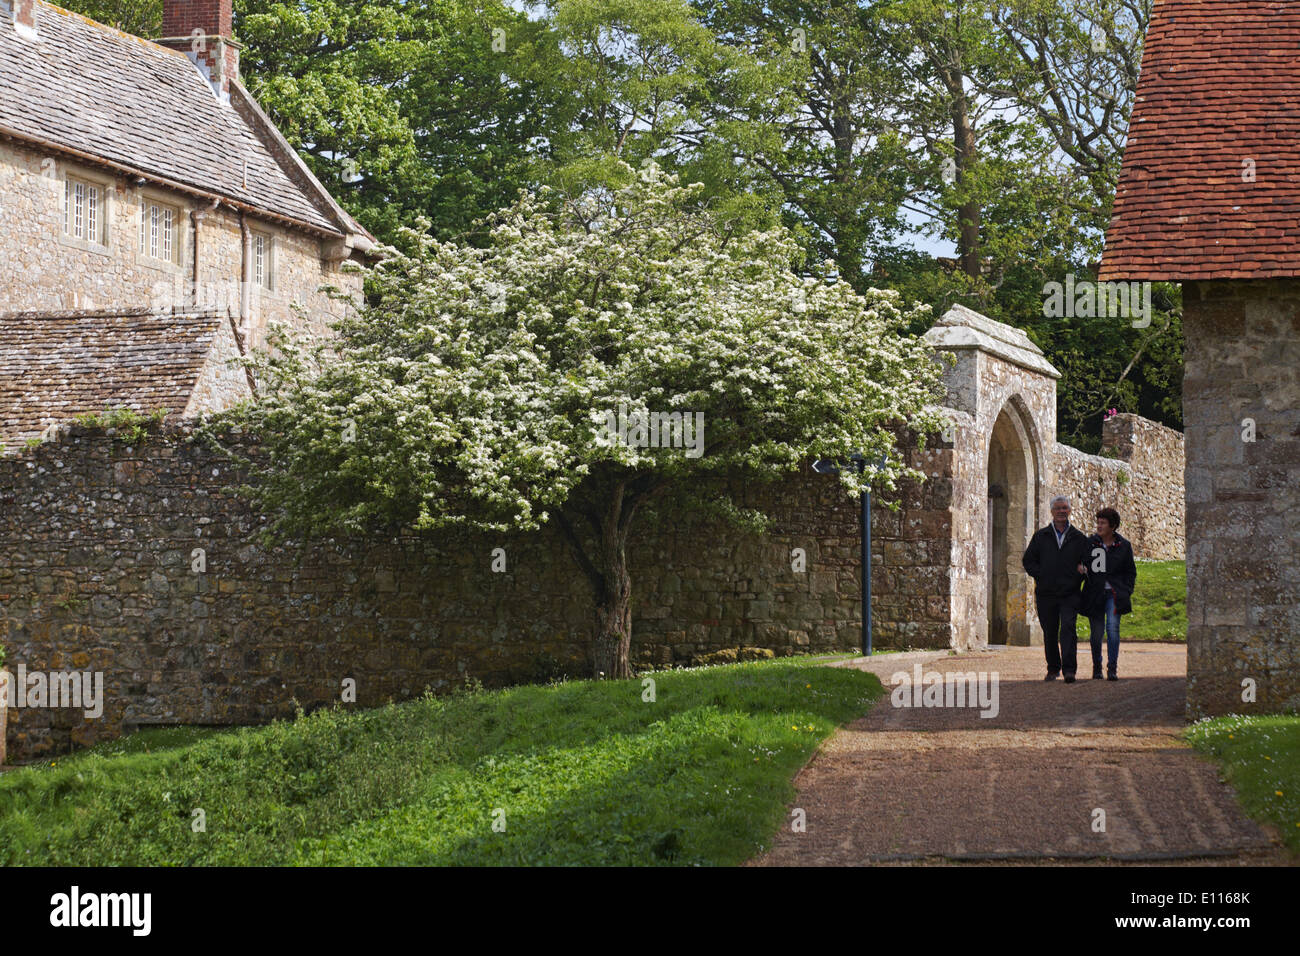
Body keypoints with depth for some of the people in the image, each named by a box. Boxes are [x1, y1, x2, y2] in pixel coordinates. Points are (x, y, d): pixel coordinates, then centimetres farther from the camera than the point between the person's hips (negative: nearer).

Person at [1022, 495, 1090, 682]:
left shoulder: (1079, 538, 9)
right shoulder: (1041, 536, 10)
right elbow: (1028, 560, 11)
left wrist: (1076, 580, -8)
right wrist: (1040, 576, -3)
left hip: (1070, 594, -2)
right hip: (1046, 594, 2)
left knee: (1068, 628, -15)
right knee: (1049, 633, 7)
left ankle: (1069, 669, -18)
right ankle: (1053, 668, 20)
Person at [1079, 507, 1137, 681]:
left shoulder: (1123, 545, 5)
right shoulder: (1090, 543, 5)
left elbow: (1130, 571, 13)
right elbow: (1080, 564, 11)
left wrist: (1127, 592, 3)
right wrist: (1082, 569, -14)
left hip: (1114, 594, -1)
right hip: (1094, 593, 1)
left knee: (1112, 627, -18)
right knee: (1096, 633, 3)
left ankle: (1112, 669, -12)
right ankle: (1096, 668, 23)